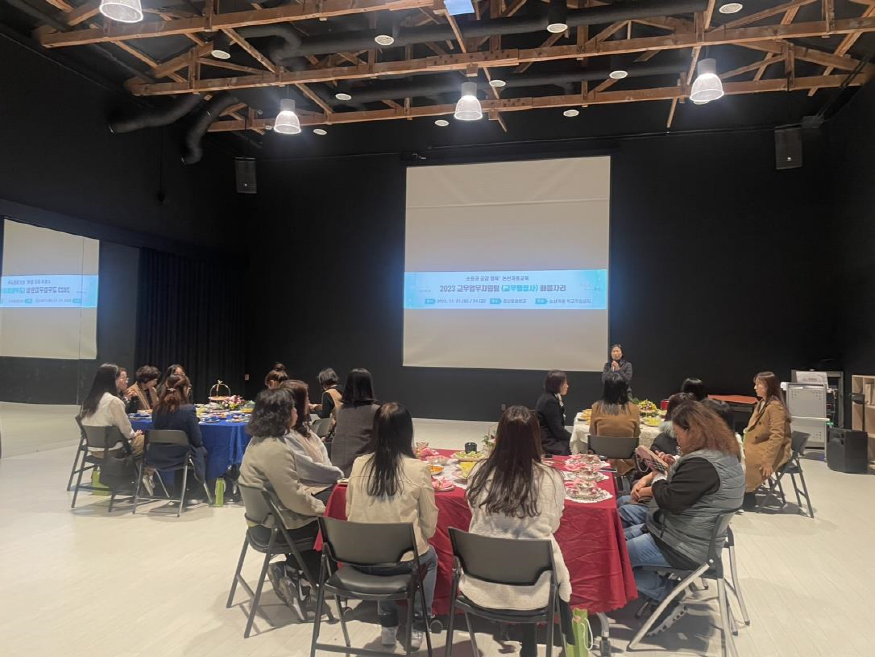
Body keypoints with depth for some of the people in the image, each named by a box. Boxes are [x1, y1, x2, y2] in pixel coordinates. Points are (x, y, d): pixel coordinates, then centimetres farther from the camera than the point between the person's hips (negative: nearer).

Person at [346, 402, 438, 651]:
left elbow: (350, 512, 6)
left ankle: (388, 626, 39)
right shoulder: (418, 469, -16)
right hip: (403, 558, -3)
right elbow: (429, 524, -5)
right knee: (430, 556, 32)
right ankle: (417, 627, 33)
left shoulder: (359, 464, -6)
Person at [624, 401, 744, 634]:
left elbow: (671, 500, -27)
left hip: (685, 547, -11)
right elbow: (678, 479, 18)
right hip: (698, 537, 11)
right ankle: (667, 586, 7)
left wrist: (656, 481, -7)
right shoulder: (721, 454, 8)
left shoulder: (703, 464, -27)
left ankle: (668, 599, 0)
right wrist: (649, 478, 2)